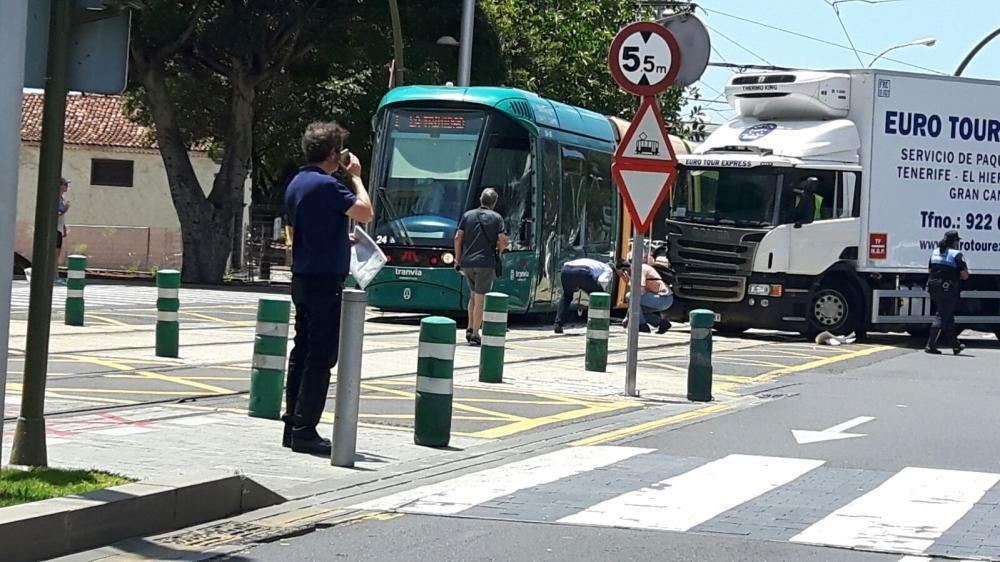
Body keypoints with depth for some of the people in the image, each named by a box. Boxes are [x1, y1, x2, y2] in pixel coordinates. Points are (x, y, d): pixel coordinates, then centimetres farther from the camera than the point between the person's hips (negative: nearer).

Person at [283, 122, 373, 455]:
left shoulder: (296, 184, 14)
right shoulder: (326, 185, -16)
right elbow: (365, 212, -19)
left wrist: (341, 240, 27)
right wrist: (355, 176, -6)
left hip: (302, 278, 10)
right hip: (325, 280, -10)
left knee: (302, 352, 12)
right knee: (321, 357, -6)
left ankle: (293, 427, 15)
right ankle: (305, 431, -7)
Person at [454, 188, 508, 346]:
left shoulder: (468, 215, 9)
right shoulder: (496, 218, 1)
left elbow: (458, 238, 3)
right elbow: (503, 241, -7)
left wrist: (457, 260, 9)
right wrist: (498, 251, 14)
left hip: (467, 262, 4)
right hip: (485, 263, -4)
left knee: (474, 294, 21)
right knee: (480, 298, 0)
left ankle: (470, 329, 14)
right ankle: (475, 335, -2)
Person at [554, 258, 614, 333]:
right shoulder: (608, 270, 29)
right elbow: (602, 281, 4)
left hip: (565, 271, 5)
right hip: (583, 273, -5)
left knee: (566, 297, 33)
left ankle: (558, 325, 23)